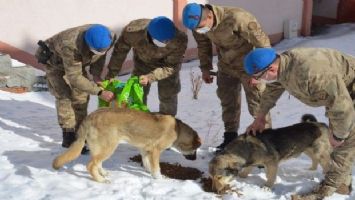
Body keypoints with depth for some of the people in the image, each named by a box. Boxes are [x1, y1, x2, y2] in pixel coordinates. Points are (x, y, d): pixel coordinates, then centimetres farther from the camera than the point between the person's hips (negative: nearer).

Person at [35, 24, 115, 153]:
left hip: (77, 62, 6)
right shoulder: (71, 46, -46)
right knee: (63, 96, -16)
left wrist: (97, 76, -22)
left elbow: (99, 57, -7)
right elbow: (74, 77, -42)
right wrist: (99, 92, -44)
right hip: (55, 61, -6)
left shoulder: (107, 38, -28)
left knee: (81, 95, 1)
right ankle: (68, 135, -14)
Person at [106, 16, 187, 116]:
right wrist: (110, 75, -16)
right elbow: (119, 52, -20)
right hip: (143, 62, 1)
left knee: (168, 97, 4)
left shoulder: (179, 40, -41)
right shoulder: (133, 31, -40)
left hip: (167, 64, -1)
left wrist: (150, 77, -39)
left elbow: (170, 66, -26)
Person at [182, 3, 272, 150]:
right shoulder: (199, 23, -15)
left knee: (257, 103, -2)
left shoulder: (236, 18, -35)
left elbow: (262, 41, -25)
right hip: (225, 66, 6)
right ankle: (230, 137, 28)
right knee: (227, 102, 14)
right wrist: (205, 68, 8)